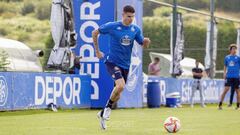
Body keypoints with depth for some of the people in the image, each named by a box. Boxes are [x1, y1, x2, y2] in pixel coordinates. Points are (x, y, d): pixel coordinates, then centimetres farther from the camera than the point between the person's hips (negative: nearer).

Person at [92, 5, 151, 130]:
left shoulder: (136, 30, 2)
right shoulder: (112, 26, -9)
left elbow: (143, 45, 9)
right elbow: (95, 33, 3)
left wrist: (146, 42, -16)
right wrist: (97, 51, 4)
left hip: (125, 65, 5)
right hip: (112, 62, -5)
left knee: (117, 95, 10)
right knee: (121, 85, -28)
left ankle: (103, 114, 31)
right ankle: (108, 107, -5)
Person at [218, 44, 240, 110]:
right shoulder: (227, 57, 9)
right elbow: (225, 67, 17)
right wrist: (224, 74, 9)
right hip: (229, 76, 0)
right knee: (226, 89, -9)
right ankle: (220, 104, -5)